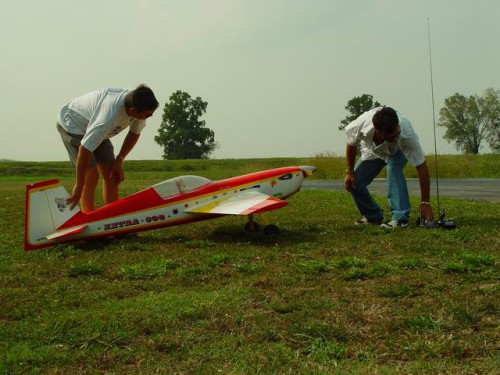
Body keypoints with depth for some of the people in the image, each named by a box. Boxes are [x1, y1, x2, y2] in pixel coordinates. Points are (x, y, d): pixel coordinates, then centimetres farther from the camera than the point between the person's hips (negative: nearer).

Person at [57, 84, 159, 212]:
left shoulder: (138, 103, -21)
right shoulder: (110, 115, -43)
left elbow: (134, 134, 0)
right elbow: (84, 149, -39)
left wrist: (119, 161, -7)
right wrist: (79, 186, -33)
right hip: (71, 124, -7)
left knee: (112, 175, 0)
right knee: (91, 175, -18)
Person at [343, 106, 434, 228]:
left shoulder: (407, 135, -44)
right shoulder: (359, 126, -39)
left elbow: (421, 167, -36)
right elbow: (352, 146, -13)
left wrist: (425, 203, -37)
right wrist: (349, 171, -6)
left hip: (398, 152, -3)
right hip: (373, 151, 3)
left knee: (393, 166, -35)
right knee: (354, 183, -9)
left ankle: (400, 218, -30)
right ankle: (374, 217, 14)